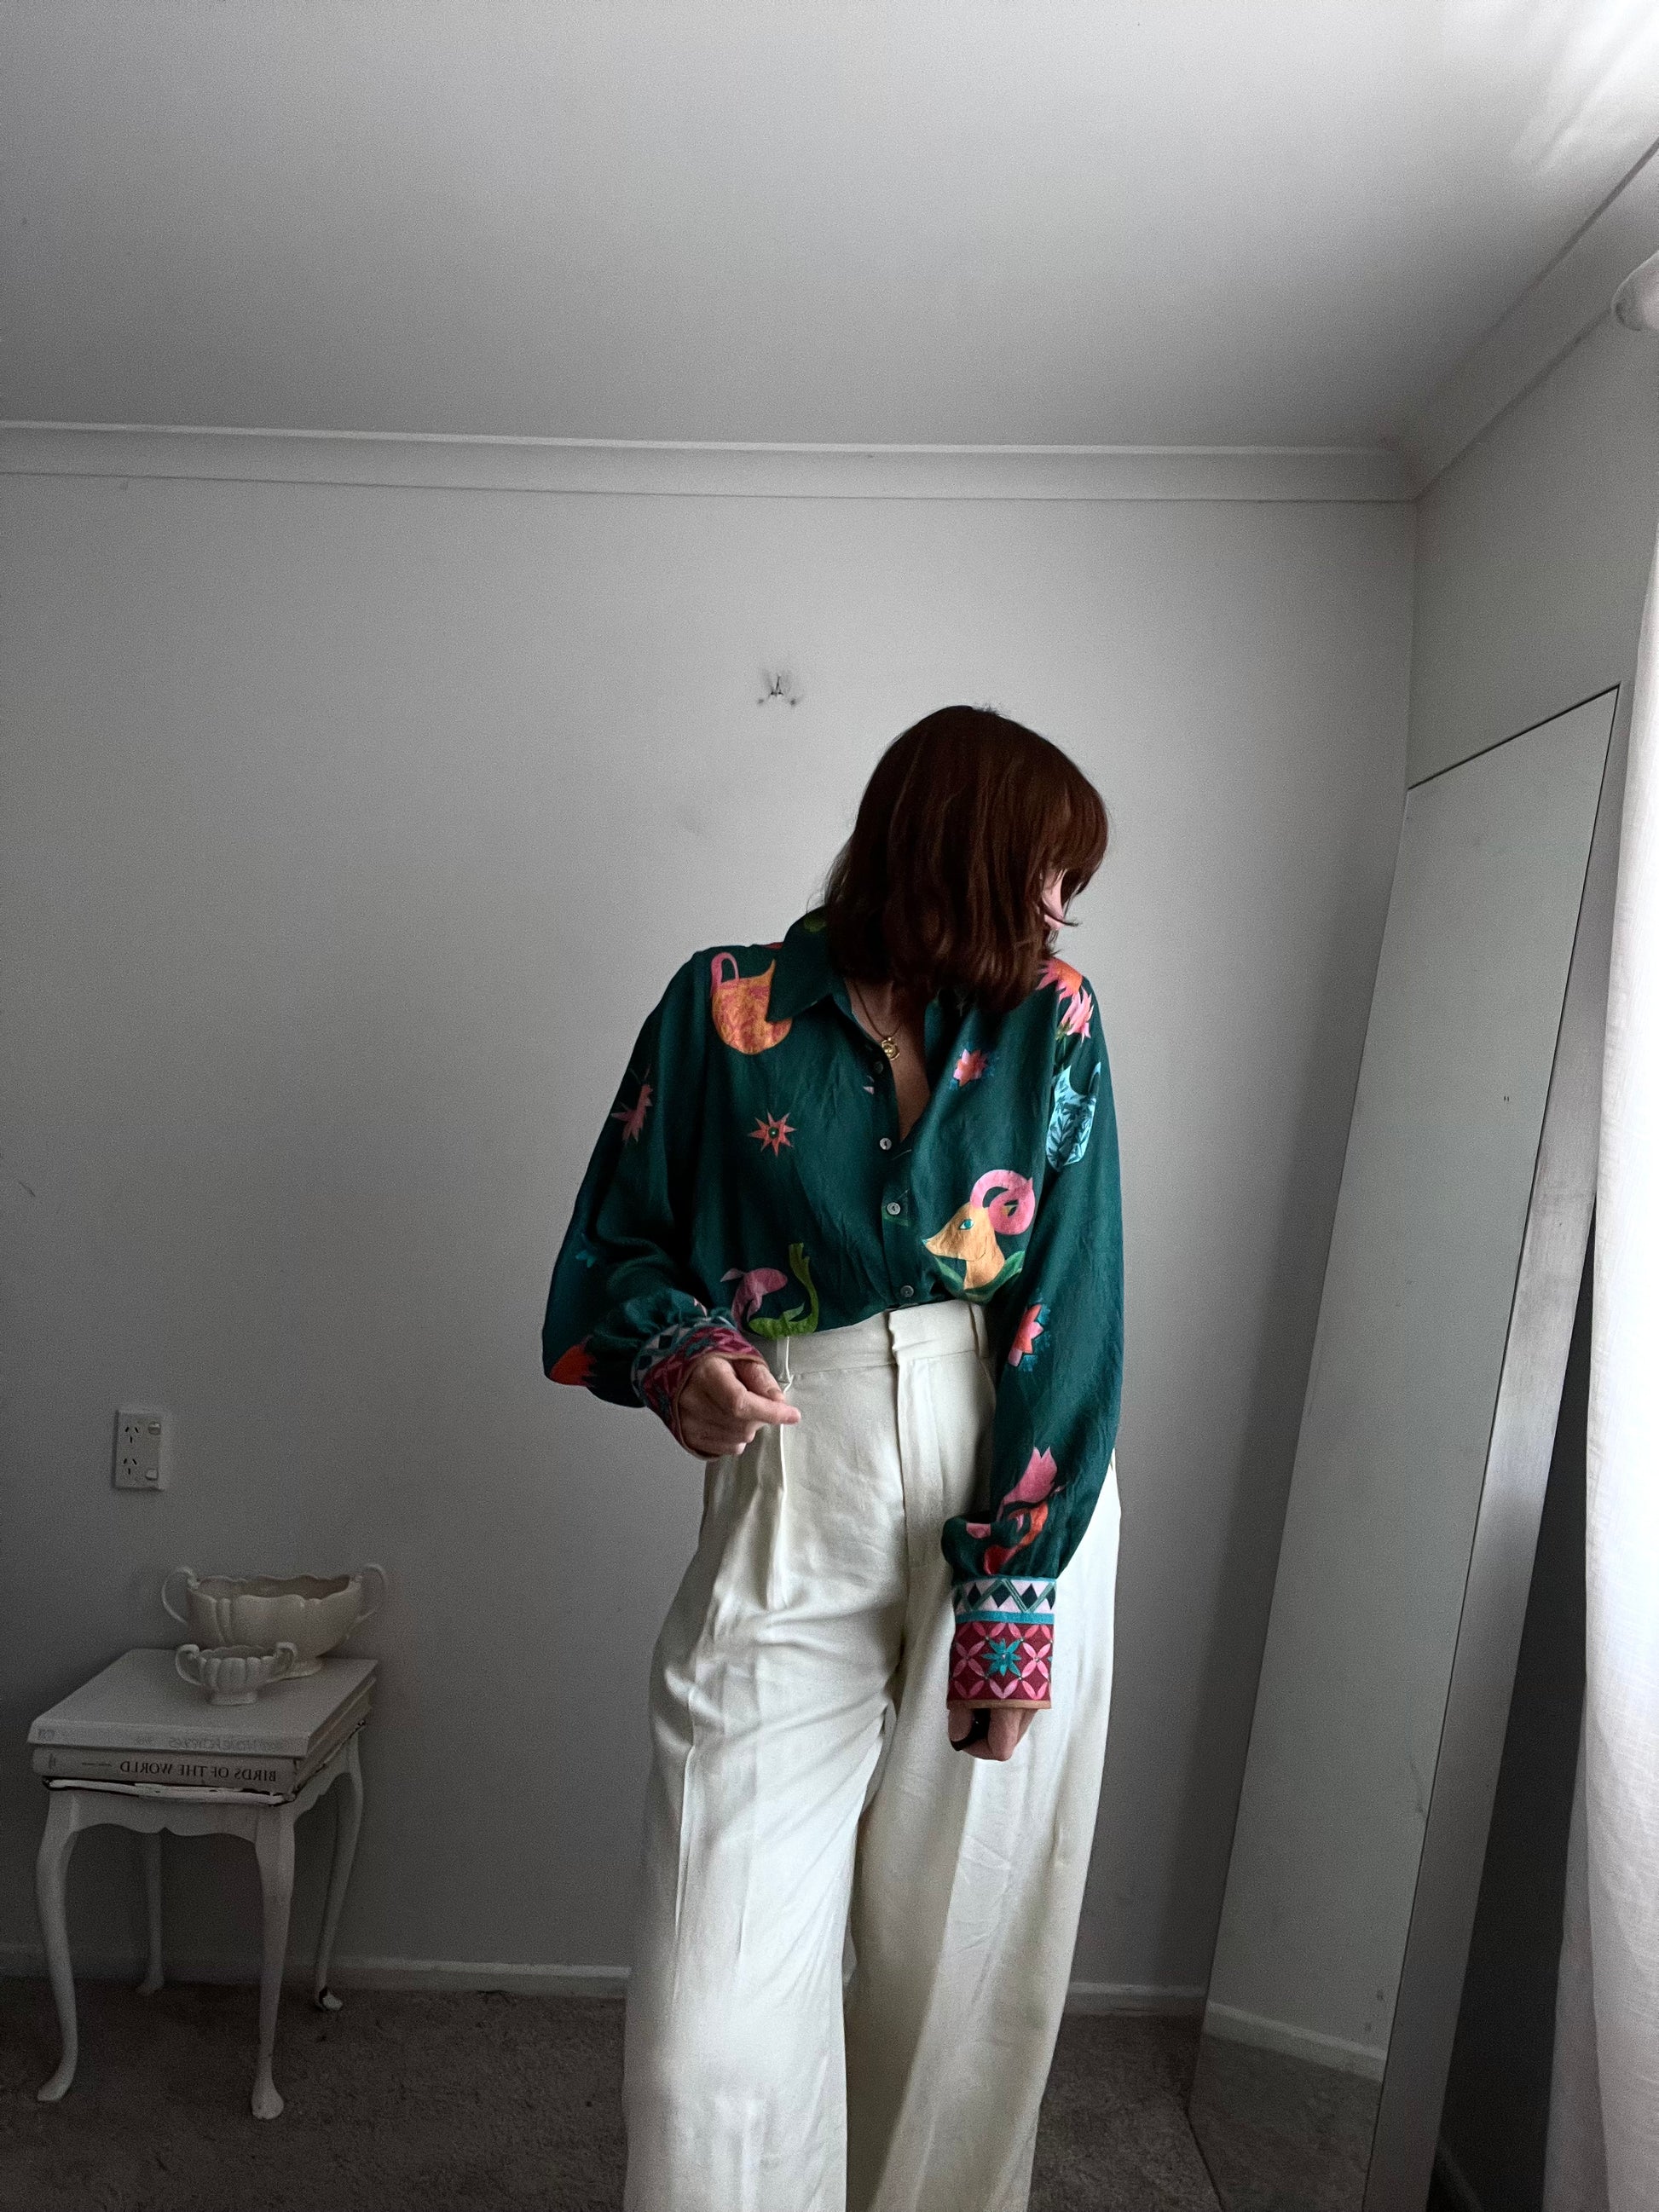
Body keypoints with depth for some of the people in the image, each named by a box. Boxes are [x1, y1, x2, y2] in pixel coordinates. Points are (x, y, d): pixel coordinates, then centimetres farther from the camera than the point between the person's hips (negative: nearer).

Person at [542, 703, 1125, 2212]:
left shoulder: (1056, 1021, 4)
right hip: (793, 1518, -1)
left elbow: (1072, 1307, -4)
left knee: (969, 1955, 12)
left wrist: (1016, 1586, -10)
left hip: (1025, 1505, 2)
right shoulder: (726, 1009, 0)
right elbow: (620, 1251, 7)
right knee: (719, 2004, -2)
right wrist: (676, 1361, -15)